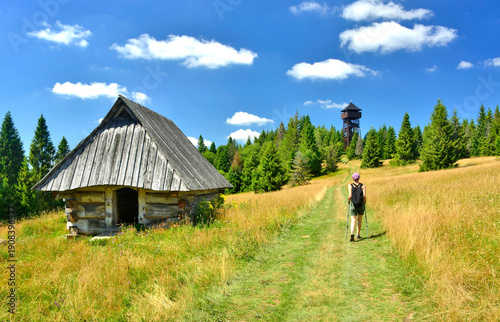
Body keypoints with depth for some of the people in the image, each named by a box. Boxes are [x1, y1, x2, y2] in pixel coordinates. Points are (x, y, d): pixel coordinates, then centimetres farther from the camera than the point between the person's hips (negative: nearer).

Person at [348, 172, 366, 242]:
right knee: (359, 220, 19)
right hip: (361, 205, 1)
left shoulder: (350, 186, -7)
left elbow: (350, 196, -16)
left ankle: (352, 233, -25)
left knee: (353, 221, -1)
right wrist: (364, 202, 5)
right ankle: (358, 234, 26)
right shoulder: (363, 186, -5)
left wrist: (349, 200, 4)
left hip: (353, 205, -1)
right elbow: (364, 196, -14)